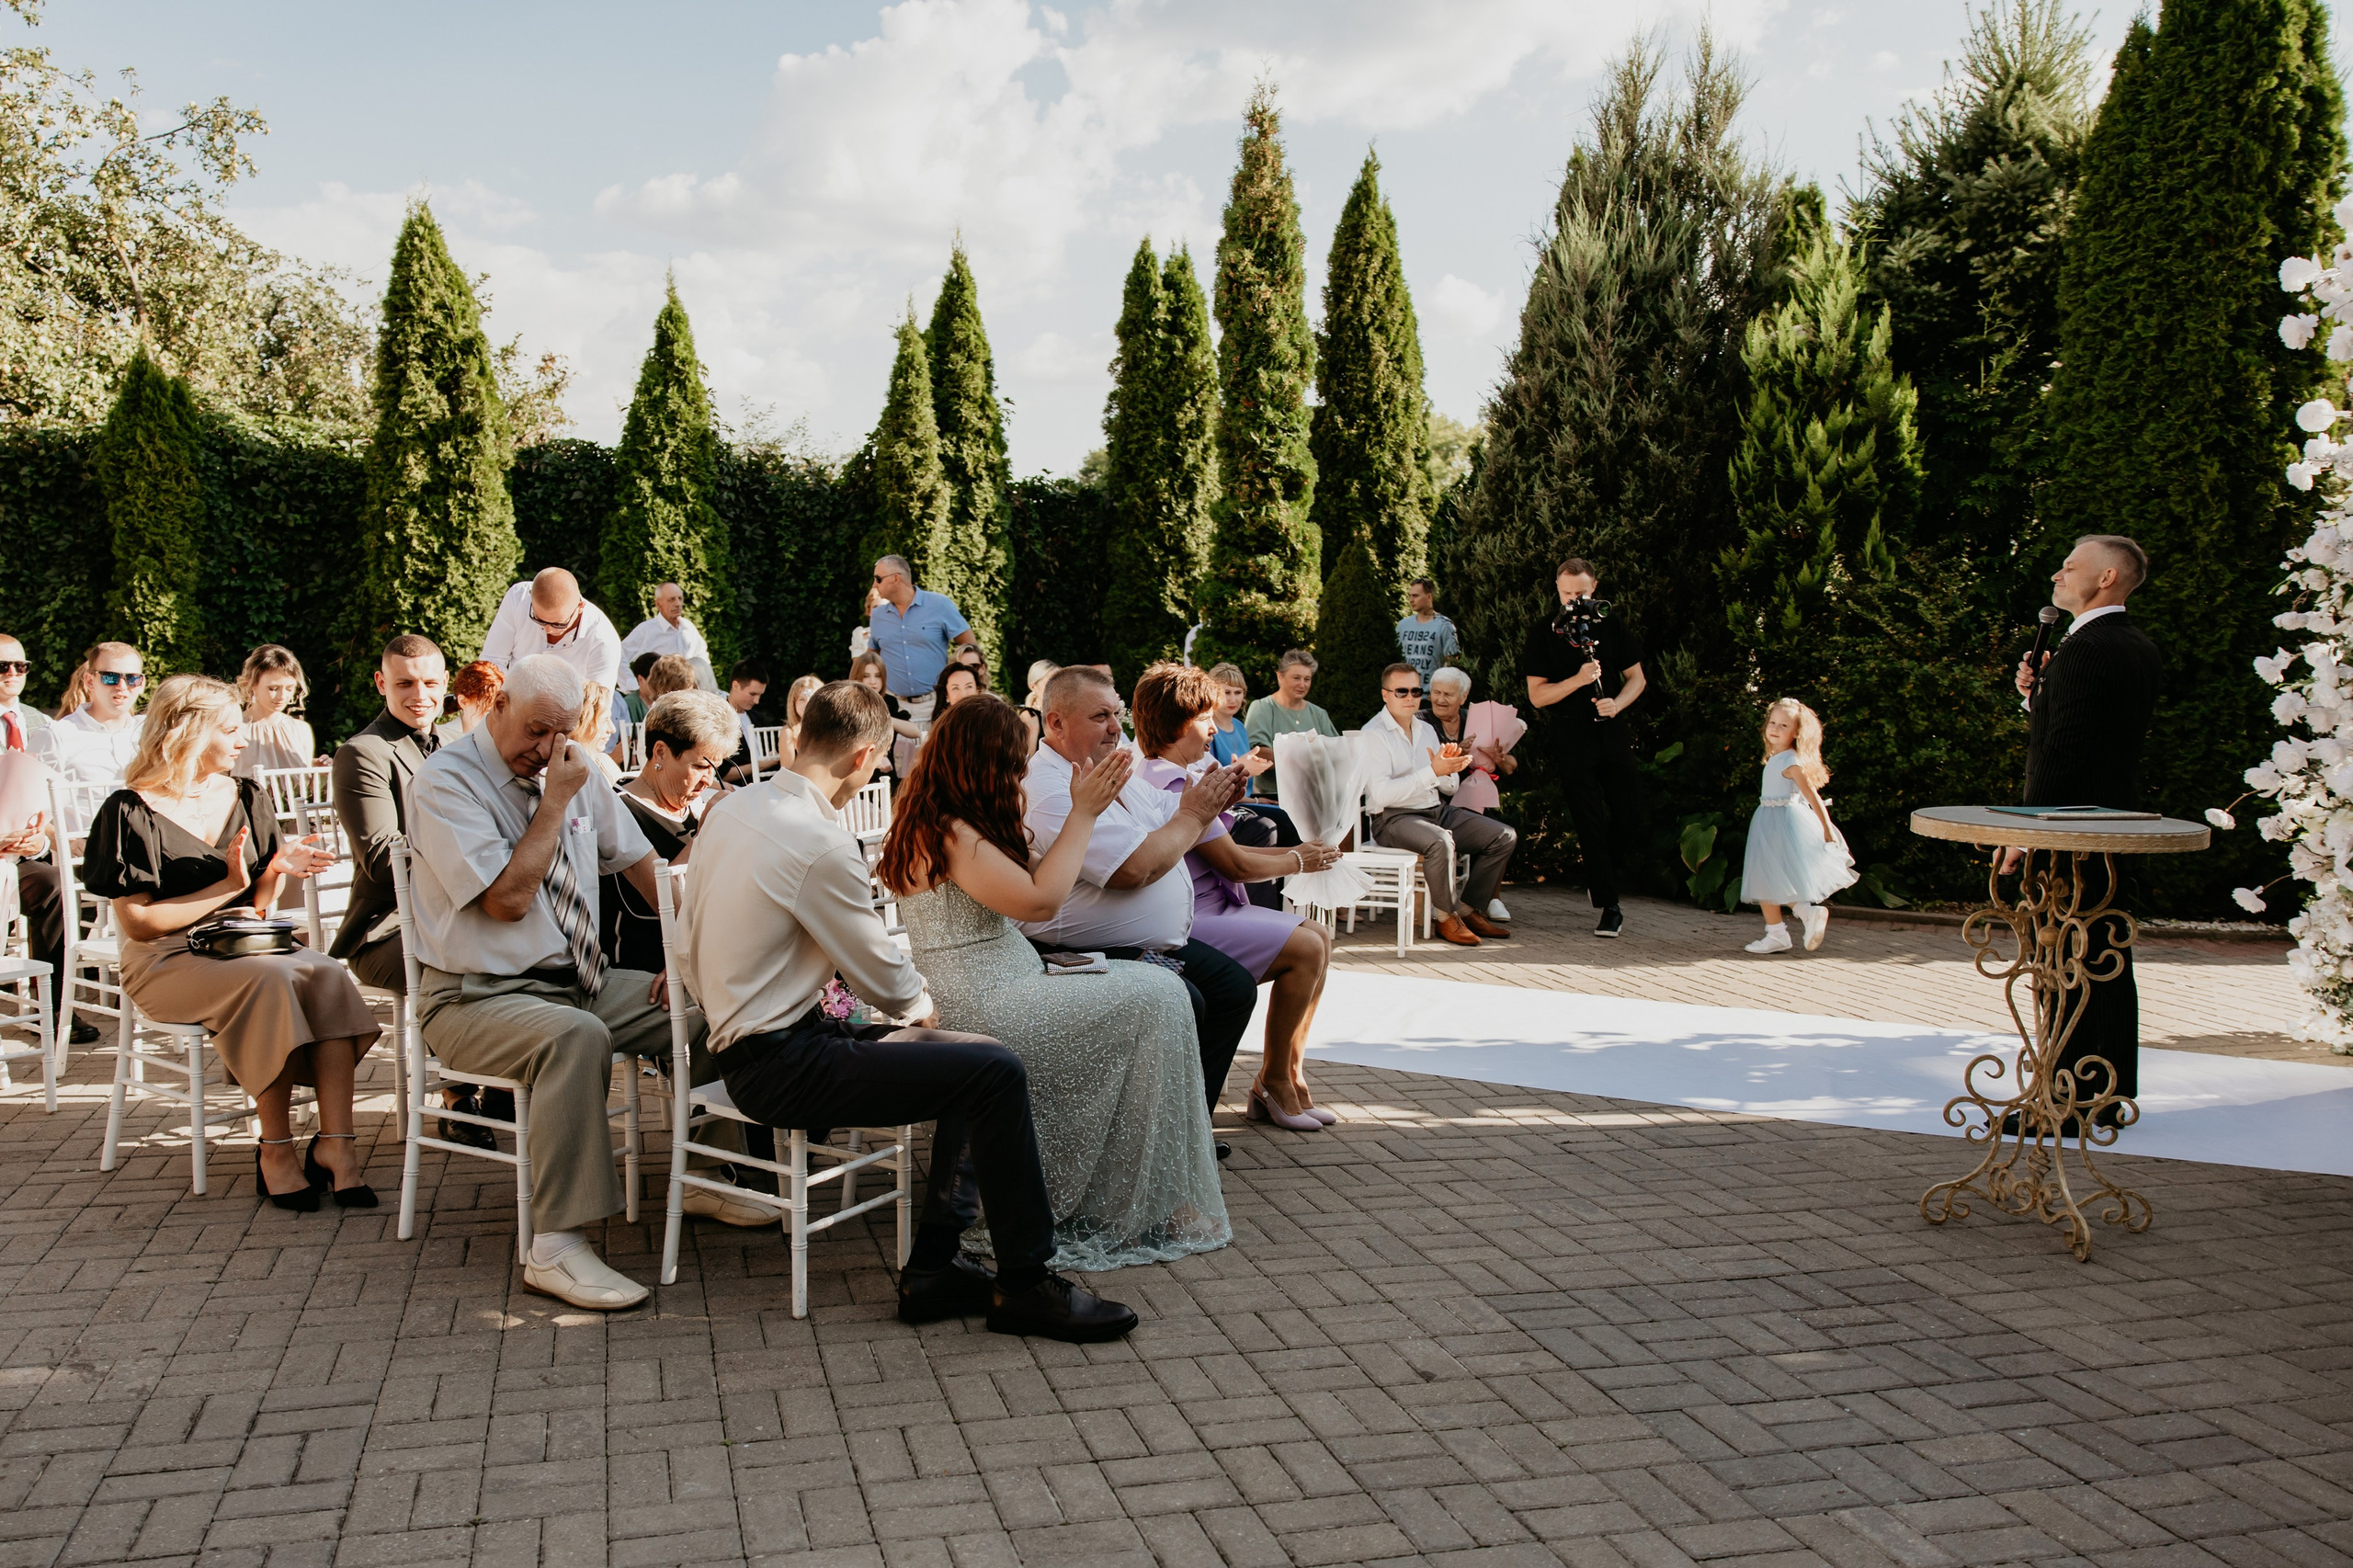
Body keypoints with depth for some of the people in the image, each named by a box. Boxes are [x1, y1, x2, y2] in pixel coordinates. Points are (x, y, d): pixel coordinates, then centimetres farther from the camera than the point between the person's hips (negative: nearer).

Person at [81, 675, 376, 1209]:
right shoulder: (131, 811, -4)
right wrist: (228, 888, -10)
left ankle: (335, 1143, -33)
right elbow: (137, 923, -9)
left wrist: (275, 872, -8)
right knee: (271, 976, -35)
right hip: (165, 964, -5)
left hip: (241, 946, 5)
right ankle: (276, 1150, -26)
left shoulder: (246, 798, 12)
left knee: (327, 975, -28)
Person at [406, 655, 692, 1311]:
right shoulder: (445, 781, -12)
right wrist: (554, 801, -17)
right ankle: (556, 1249, -32)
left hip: (586, 980, 7)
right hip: (480, 998, -7)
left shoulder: (572, 767, 7)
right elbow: (507, 899, -20)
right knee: (576, 1034, -37)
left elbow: (638, 858, 14)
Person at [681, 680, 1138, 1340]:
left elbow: (693, 958, 17)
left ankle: (934, 1266, 9)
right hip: (781, 1067, -10)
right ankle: (1025, 1286, -5)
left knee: (976, 1059, 11)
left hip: (740, 1036, 10)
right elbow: (887, 981, -11)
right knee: (998, 1074, -18)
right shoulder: (820, 843, -21)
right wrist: (921, 1003, 11)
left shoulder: (730, 808, 7)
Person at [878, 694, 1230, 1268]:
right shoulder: (949, 832, -17)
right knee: (1156, 999, -12)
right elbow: (1038, 900, -21)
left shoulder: (935, 823, 14)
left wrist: (1084, 811, 13)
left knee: (1153, 989, 5)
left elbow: (1030, 878, 18)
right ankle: (1148, 1209, -2)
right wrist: (1083, 815, -12)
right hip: (979, 1013, -11)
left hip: (992, 994, 11)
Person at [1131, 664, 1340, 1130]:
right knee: (1304, 948, -19)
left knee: (1319, 938, 6)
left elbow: (1225, 851, 18)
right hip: (1186, 926, -11)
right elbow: (1235, 865, -17)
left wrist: (1296, 852, 9)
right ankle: (1273, 1081, -3)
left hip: (1211, 911, 11)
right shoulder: (1174, 784, -18)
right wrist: (1298, 861, 0)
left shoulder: (1178, 776, 17)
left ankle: (1291, 1073, 7)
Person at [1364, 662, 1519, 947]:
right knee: (1441, 841, -37)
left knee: (1505, 837, -4)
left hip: (1438, 810, 8)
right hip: (1394, 818, -8)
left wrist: (1449, 769, -10)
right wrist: (1433, 772, -27)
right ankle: (1447, 917, -16)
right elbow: (1381, 795, -22)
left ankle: (1469, 910, 1)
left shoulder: (1426, 729, 15)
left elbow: (1451, 787, 14)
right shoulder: (1373, 734, -9)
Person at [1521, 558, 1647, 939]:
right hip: (1570, 738, -3)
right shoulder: (1543, 634, -1)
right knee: (1591, 823, -3)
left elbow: (1637, 678, 11)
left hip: (1612, 731, 3)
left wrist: (1617, 704, -10)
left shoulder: (1612, 628, 7)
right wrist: (1579, 680, -20)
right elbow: (1537, 694, -5)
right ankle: (1610, 907, 5)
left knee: (1632, 818, 3)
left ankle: (1601, 877, 29)